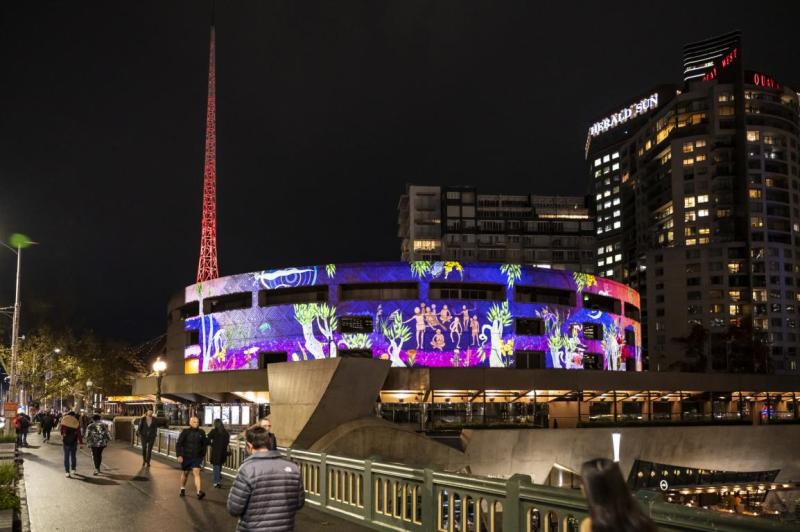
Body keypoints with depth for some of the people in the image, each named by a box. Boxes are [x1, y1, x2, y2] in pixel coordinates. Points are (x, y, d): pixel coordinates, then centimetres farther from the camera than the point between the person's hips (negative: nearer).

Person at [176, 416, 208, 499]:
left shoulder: (201, 432, 0)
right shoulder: (185, 432, -8)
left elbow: (204, 444, 13)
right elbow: (178, 444, -8)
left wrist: (203, 454, 15)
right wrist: (179, 455, -15)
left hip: (197, 457, 0)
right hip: (186, 457, 0)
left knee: (196, 472, -15)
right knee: (185, 473, 16)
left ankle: (199, 492, -24)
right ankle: (182, 489, 40)